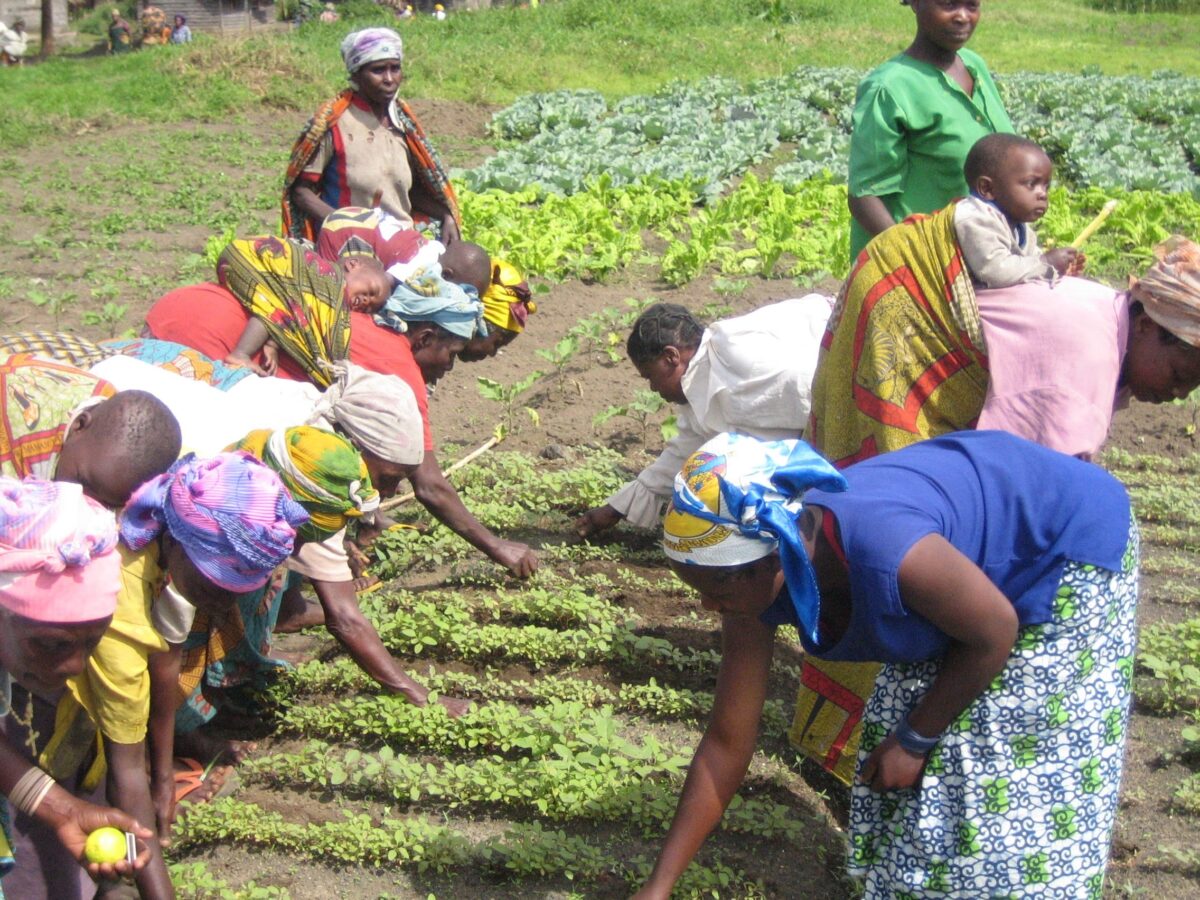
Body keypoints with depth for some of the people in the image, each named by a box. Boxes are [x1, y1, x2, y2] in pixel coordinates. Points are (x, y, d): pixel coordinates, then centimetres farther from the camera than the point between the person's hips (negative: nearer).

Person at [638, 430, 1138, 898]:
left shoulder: (886, 553, -43)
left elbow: (994, 633, -23)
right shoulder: (754, 579, -19)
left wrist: (915, 739, -13)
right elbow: (726, 745, -10)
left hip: (1071, 548, -6)